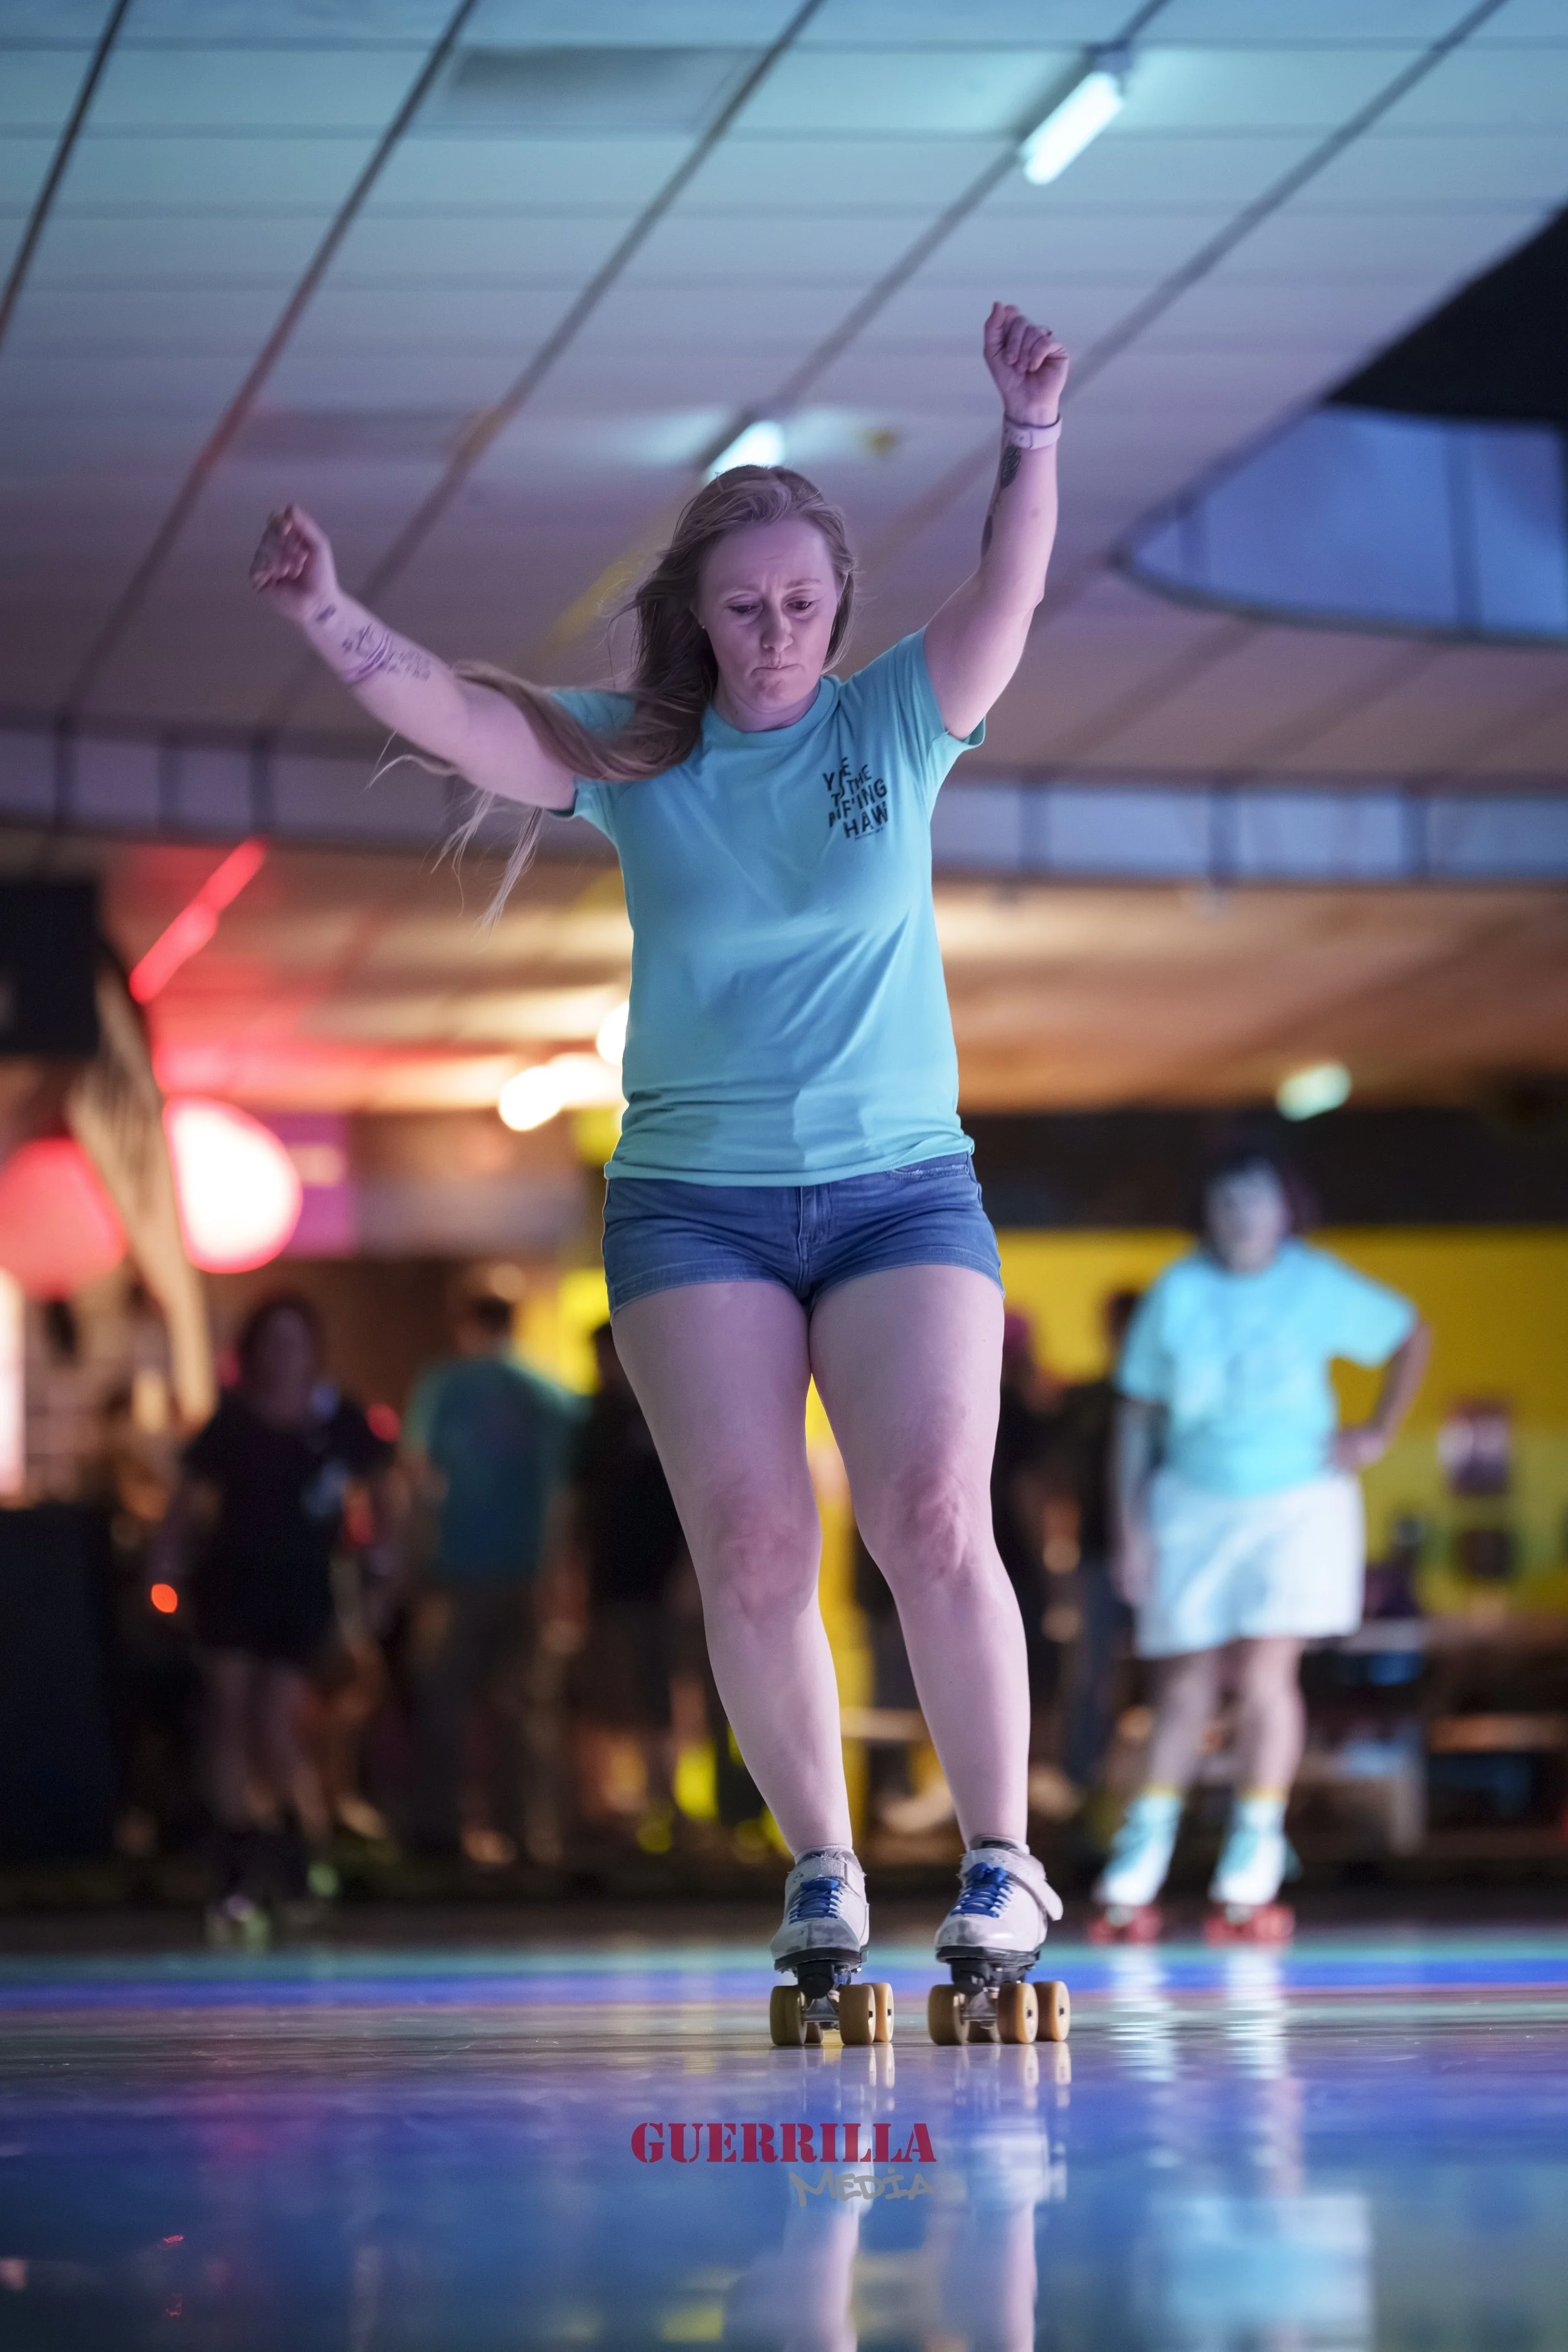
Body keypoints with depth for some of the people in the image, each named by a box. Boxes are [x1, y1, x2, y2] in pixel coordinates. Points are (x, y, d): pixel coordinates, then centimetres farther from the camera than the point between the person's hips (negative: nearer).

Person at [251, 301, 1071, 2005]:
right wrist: (328, 618, -26)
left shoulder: (894, 721, 4)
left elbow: (1009, 590, -11)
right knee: (749, 1549, -6)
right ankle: (819, 1865, 6)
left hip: (899, 1184, -1)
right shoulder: (631, 757, 4)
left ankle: (1000, 1859, -6)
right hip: (694, 1203, 1)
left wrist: (1031, 433, -28)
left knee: (933, 1521, -14)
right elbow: (450, 714, -9)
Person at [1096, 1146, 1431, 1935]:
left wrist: (1379, 1433, 4)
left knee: (1265, 1672, -12)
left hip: (1297, 1503, -1)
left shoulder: (1319, 1286, -3)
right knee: (1186, 1683, 3)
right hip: (1194, 1506, 1)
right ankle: (1144, 1846, 13)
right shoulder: (1176, 1293, -1)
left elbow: (1411, 1335, 13)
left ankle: (1252, 1864, -6)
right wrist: (1128, 1526, -2)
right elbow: (1137, 1414, 3)